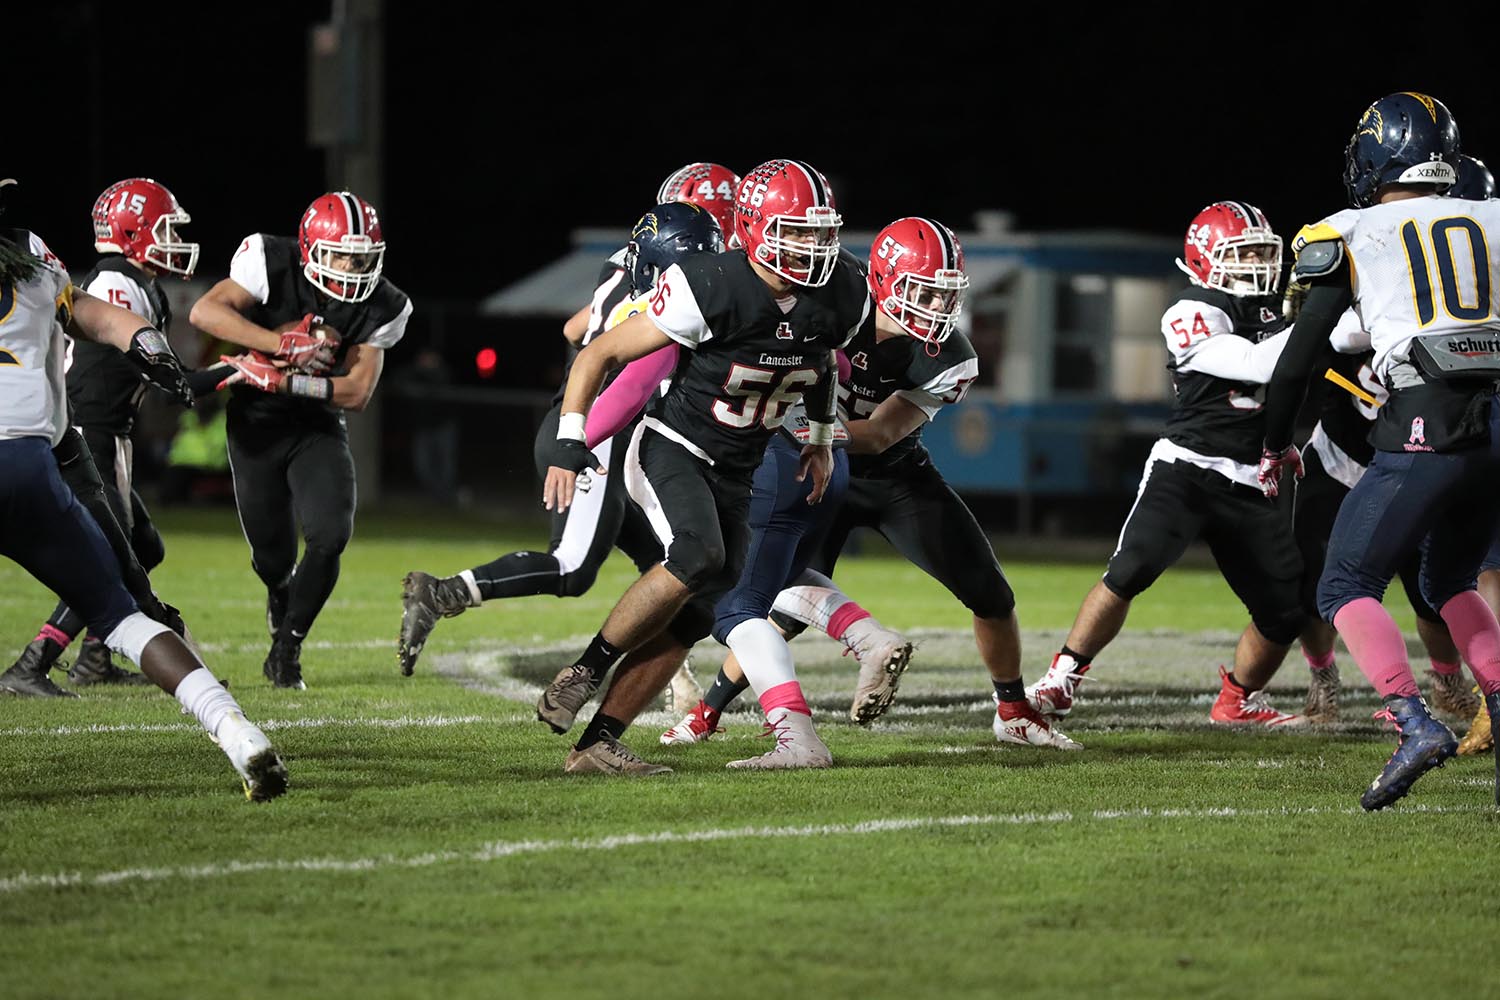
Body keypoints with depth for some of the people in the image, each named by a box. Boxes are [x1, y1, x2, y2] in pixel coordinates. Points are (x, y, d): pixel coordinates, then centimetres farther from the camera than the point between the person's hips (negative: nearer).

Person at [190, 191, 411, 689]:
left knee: (330, 536, -18)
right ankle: (283, 594, 44)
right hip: (256, 426, -2)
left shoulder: (381, 308, -10)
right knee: (273, 559, 4)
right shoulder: (274, 264, -18)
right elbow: (205, 311, -27)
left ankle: (286, 648, 4)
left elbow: (357, 391, -15)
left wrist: (280, 381, -27)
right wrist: (283, 343, -34)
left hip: (318, 427, 2)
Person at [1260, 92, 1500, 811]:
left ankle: (1415, 723, -18)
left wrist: (1276, 446, 22)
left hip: (1426, 431, -5)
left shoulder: (1354, 237, 7)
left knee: (1347, 588, 3)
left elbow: (1300, 353, 9)